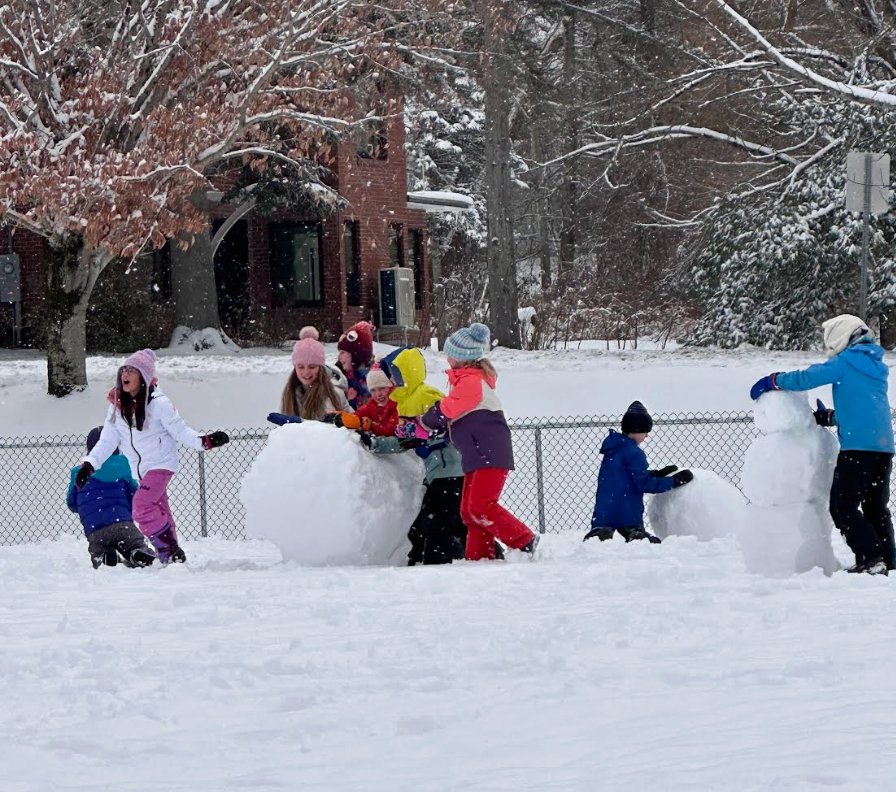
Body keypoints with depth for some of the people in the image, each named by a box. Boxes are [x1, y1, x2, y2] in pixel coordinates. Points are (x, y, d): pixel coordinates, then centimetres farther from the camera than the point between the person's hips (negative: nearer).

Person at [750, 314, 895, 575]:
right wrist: (829, 417, 29)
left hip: (858, 446, -8)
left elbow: (806, 378, -8)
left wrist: (771, 381, 6)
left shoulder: (845, 362, -3)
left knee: (843, 506, -6)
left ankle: (870, 558, -16)